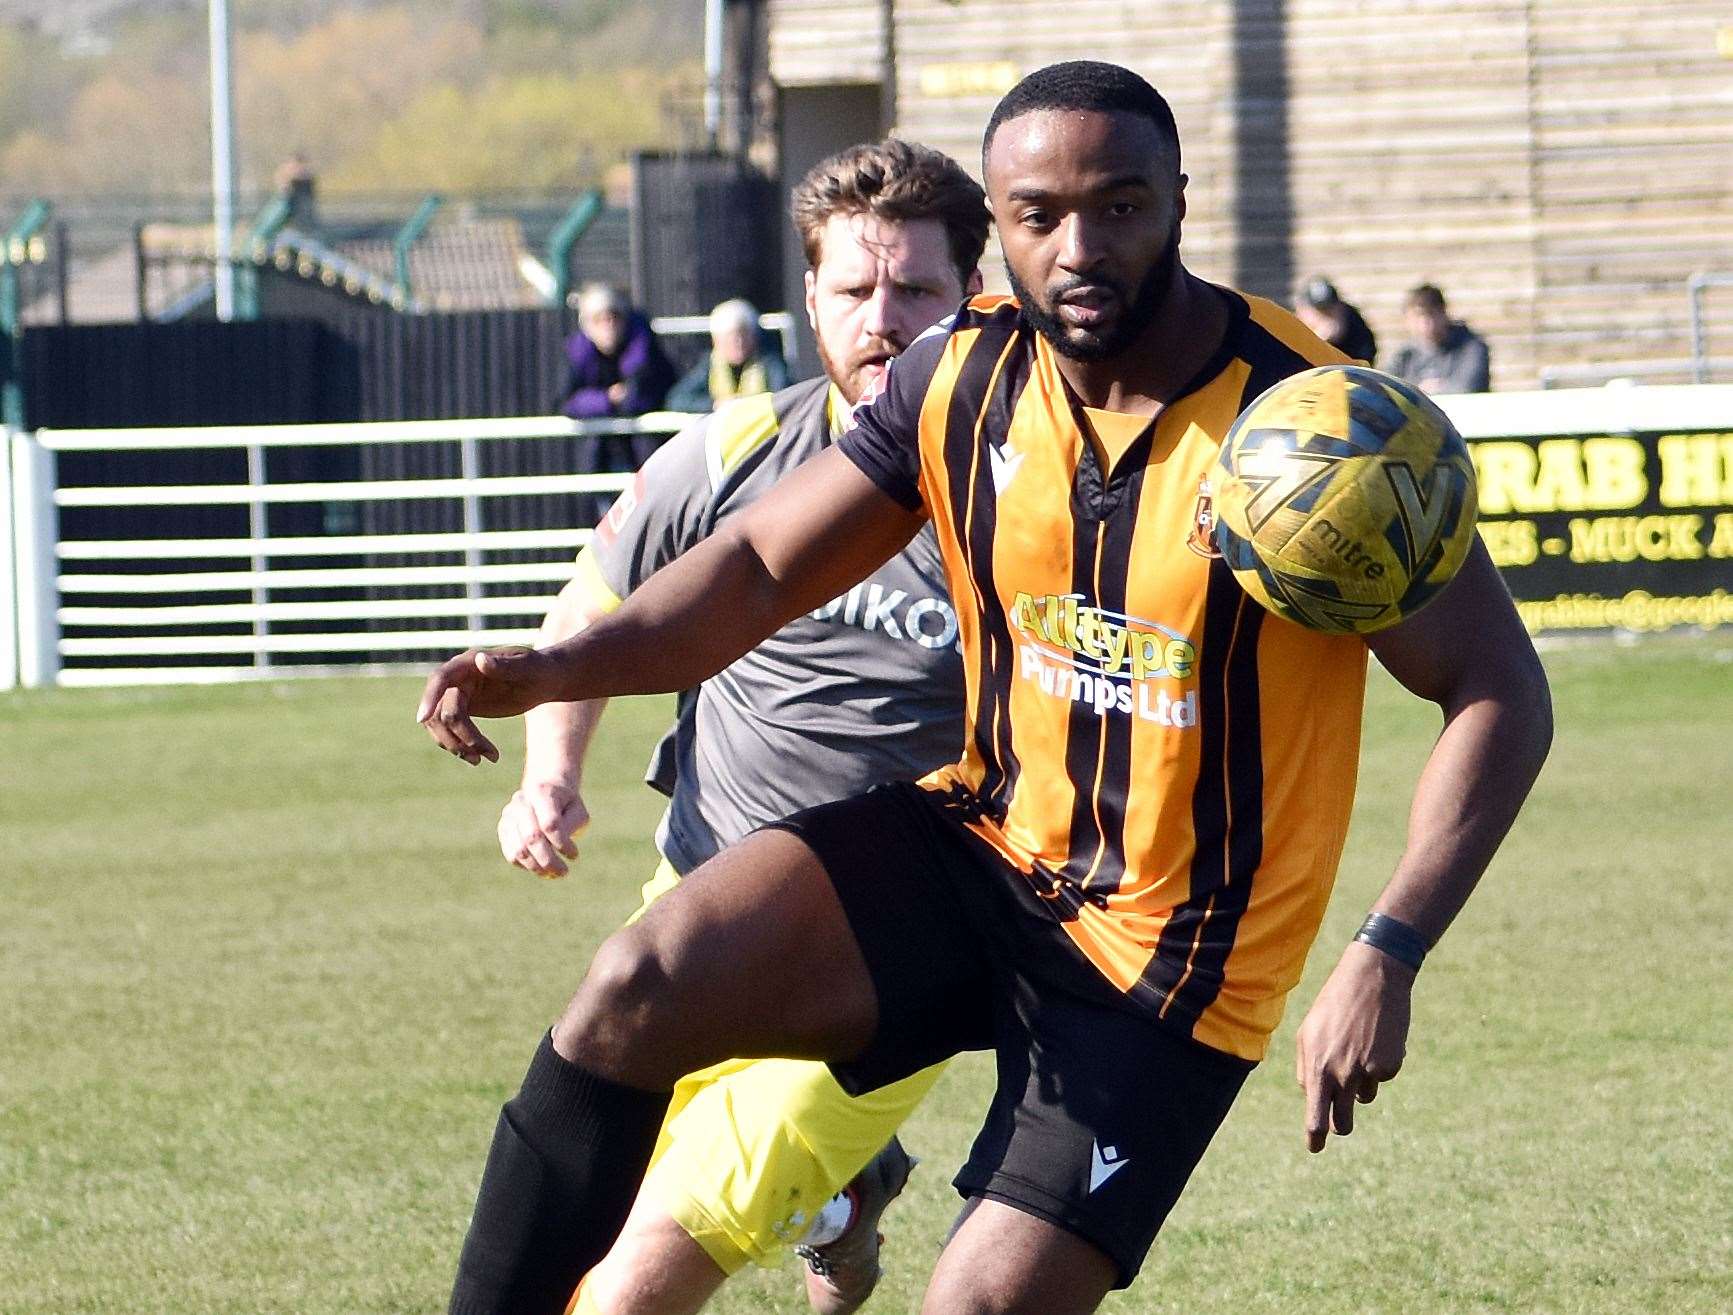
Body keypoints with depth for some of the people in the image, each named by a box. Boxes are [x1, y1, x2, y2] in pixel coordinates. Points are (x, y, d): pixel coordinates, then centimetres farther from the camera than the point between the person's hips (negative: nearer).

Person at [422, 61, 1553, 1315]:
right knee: (639, 991, -20)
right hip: (981, 840, 4)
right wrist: (560, 668, -14)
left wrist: (1389, 956, -26)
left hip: (1169, 963, -4)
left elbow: (1500, 694, -14)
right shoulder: (961, 377, -3)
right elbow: (760, 564, 5)